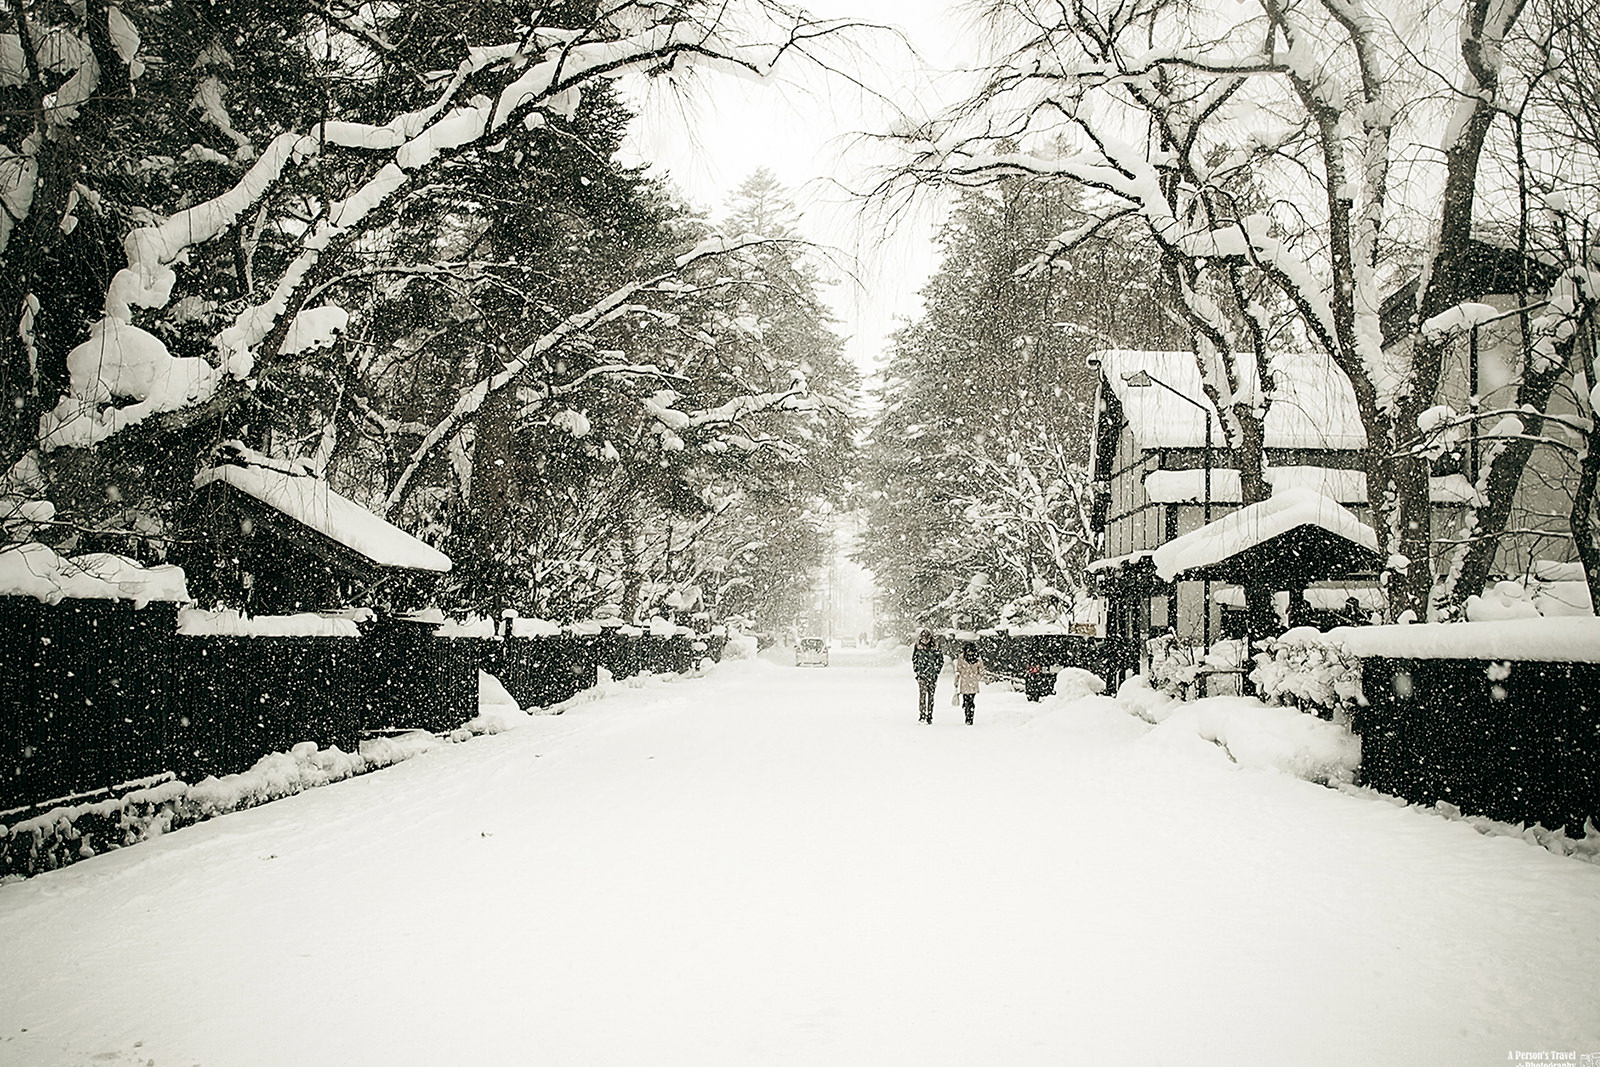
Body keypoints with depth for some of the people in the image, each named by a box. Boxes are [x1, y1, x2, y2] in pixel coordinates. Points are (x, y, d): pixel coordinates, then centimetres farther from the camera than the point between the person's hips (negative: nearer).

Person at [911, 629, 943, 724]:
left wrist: (937, 670, 4)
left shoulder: (935, 648, 2)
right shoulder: (918, 648, 3)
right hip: (921, 675, -1)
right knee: (922, 694, -12)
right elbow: (914, 660, 17)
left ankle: (929, 716, 10)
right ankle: (922, 715, -11)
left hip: (932, 675, 1)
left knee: (931, 695, 3)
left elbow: (941, 660, 11)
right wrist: (916, 670, 8)